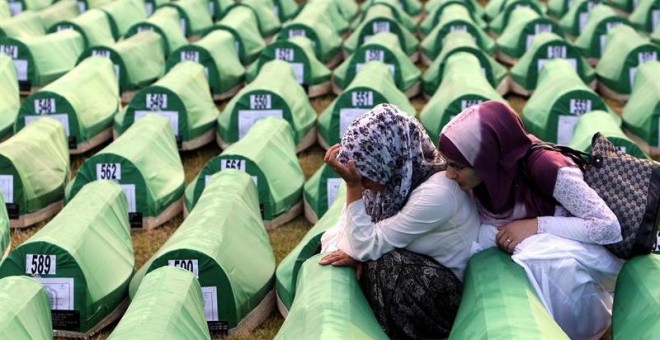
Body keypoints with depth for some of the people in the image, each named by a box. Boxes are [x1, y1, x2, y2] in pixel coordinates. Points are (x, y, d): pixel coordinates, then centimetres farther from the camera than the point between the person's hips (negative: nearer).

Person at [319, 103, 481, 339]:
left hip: (441, 289, -7)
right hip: (416, 267, 8)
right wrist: (355, 252, -22)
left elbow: (366, 245, -26)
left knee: (382, 267, -29)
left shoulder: (436, 193, -30)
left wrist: (353, 185, -27)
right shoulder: (402, 173, -9)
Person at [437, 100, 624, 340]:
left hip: (579, 254, -6)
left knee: (542, 258, -36)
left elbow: (610, 227, -30)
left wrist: (536, 226, -33)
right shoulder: (483, 176, -16)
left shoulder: (546, 170, -32)